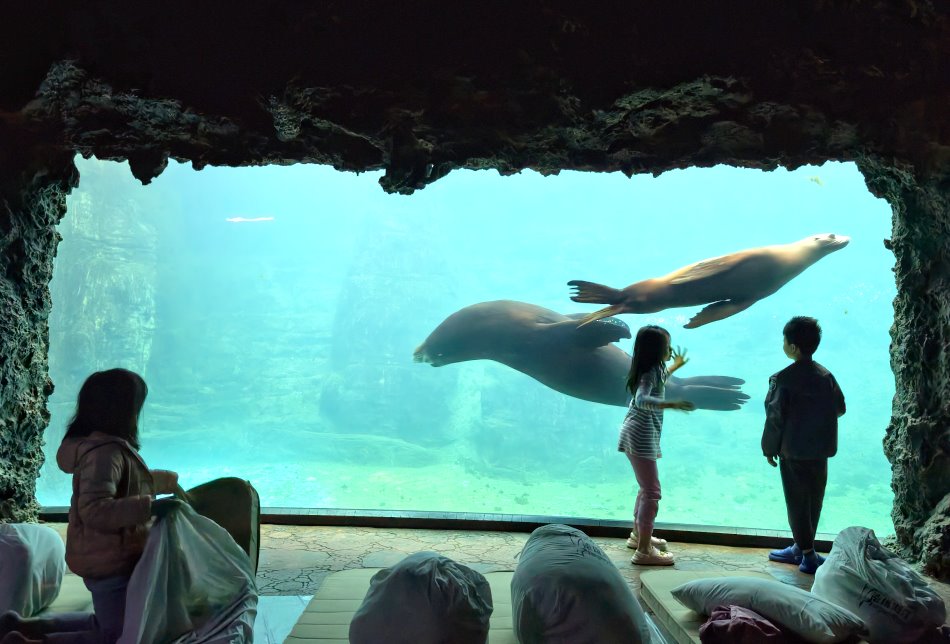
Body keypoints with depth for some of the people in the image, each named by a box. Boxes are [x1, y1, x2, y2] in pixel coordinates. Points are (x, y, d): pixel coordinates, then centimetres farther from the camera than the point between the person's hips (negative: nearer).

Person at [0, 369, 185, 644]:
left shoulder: (112, 446, 7)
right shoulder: (105, 451, -25)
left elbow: (134, 481, 25)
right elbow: (95, 510, -35)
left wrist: (173, 481, 27)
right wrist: (151, 507, -36)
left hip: (109, 557, 10)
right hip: (110, 562, -10)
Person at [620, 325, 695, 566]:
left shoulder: (653, 368, 12)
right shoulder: (650, 372, -18)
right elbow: (641, 400, -36)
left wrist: (675, 367, 43)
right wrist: (671, 404, -48)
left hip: (640, 435, 11)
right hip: (640, 437, -11)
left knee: (647, 488, 22)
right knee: (652, 492, -9)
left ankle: (638, 535, 35)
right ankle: (644, 551, -7)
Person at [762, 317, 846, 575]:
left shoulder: (783, 379, -16)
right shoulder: (825, 375, 2)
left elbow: (775, 418, -14)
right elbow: (840, 408, 11)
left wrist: (769, 448, -3)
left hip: (794, 450, -6)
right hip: (821, 449, 6)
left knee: (798, 502, 3)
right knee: (813, 501, 14)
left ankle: (809, 555, 4)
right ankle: (800, 548, 27)